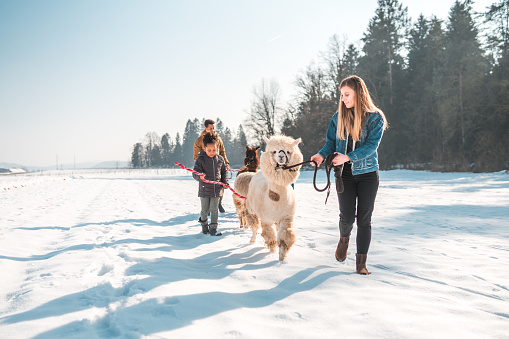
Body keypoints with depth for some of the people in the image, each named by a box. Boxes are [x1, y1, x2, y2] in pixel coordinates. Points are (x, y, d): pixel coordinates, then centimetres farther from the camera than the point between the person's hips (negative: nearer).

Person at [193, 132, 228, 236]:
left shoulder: (220, 159, 2)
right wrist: (199, 176, -35)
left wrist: (225, 182, 6)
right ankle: (204, 225, 34)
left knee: (214, 210, 2)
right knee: (205, 210, 10)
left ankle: (213, 229, 10)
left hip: (216, 189, 2)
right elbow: (195, 173, -13)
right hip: (204, 189, -2)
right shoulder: (200, 159, -9)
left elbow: (224, 171, 17)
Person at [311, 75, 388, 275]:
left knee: (364, 219, -2)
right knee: (347, 216, -5)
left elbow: (371, 146, -13)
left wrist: (348, 157, -25)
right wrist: (322, 155, -13)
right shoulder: (339, 117, 7)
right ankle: (344, 238, 31)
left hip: (368, 173, -2)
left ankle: (361, 262, 8)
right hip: (345, 173, 2)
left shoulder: (375, 118, -4)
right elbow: (331, 143, 8)